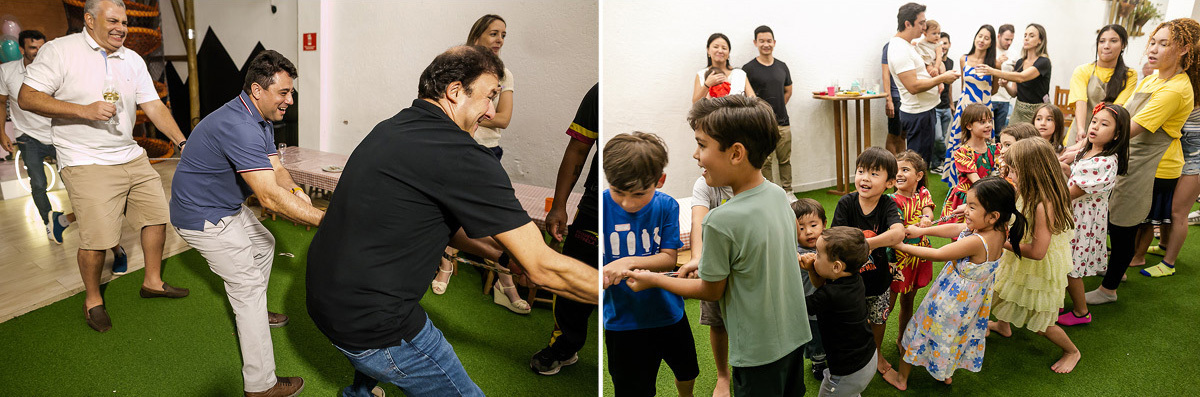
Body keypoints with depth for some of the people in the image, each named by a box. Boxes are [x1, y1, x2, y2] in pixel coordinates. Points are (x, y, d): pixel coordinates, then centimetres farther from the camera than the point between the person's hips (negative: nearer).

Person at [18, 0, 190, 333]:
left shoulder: (133, 60, 9)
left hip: (131, 157, 7)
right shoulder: (60, 51, -7)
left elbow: (153, 105, 8)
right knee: (97, 238, -9)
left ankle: (152, 281, 28)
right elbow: (27, 97, -12)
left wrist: (182, 142, -2)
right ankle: (92, 301, 14)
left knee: (158, 214, 9)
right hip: (87, 163, -6)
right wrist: (84, 110, -22)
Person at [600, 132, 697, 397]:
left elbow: (669, 258, -12)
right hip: (623, 321, -3)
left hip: (669, 312, 3)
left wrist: (629, 262, -30)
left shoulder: (667, 206, -11)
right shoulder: (601, 206, -17)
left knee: (687, 372, 28)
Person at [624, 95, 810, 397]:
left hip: (759, 351, -7)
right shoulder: (778, 195, -5)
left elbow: (712, 291, -12)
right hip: (795, 336, 7)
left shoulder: (721, 221, -26)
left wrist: (653, 280, 0)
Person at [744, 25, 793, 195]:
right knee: (765, 163, 0)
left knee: (785, 160, 11)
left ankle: (787, 192, 22)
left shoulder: (782, 66, 11)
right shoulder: (748, 69, -4)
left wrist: (777, 109, 11)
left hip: (783, 123, 4)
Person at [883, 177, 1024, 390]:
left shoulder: (976, 242, -38)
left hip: (953, 298, -8)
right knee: (955, 334, 31)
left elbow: (937, 254, -27)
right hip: (974, 299, 8)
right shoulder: (999, 230, -14)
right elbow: (954, 228, -4)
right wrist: (921, 231, -4)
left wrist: (902, 246, -18)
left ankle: (901, 378, 33)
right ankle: (946, 373, 53)